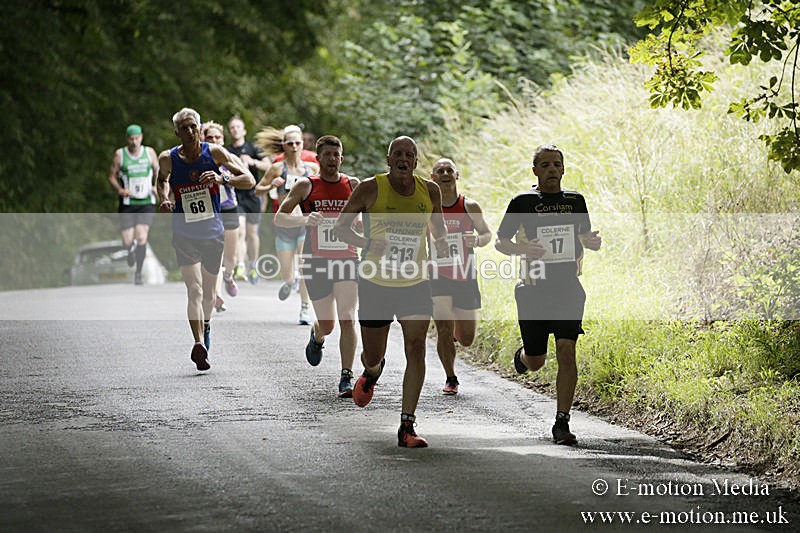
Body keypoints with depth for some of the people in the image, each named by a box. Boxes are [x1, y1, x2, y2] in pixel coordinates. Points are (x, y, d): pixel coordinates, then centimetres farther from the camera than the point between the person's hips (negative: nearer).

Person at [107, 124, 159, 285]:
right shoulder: (120, 154, 0)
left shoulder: (149, 152, 4)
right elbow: (112, 176, 6)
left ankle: (138, 272, -1)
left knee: (141, 237, -15)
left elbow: (158, 172, 14)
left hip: (146, 202, 0)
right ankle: (131, 250, 36)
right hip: (127, 204, 0)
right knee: (127, 241, -3)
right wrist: (119, 189, -13)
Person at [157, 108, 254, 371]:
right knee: (194, 288, -18)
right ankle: (199, 342, -28)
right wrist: (163, 199, -1)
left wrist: (223, 179, -23)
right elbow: (162, 179, 19)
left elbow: (249, 180, -5)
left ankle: (205, 324, 47)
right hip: (184, 233, -2)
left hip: (213, 231, 2)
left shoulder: (214, 153, -7)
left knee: (209, 290, 17)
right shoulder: (168, 159, -5)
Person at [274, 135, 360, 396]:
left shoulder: (353, 185, 5)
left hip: (346, 259, 1)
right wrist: (304, 219, -24)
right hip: (316, 260, -1)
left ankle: (346, 377, -12)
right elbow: (279, 218, -4)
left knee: (347, 319, -14)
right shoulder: (306, 186, -1)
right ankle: (316, 336, 45)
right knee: (327, 325, 7)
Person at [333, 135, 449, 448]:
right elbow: (340, 227, -4)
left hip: (415, 284, 1)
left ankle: (407, 427, -12)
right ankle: (372, 372, 51)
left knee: (416, 348, -15)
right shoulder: (371, 189, -10)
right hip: (376, 283, -1)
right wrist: (367, 243, -22)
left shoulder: (430, 191, 0)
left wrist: (441, 243, -4)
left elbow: (437, 227, 19)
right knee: (372, 356, 9)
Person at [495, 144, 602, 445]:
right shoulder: (522, 202, -1)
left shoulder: (575, 201, 9)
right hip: (534, 288, -1)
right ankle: (523, 355, 46)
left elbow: (584, 236, 22)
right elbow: (500, 241, 4)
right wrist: (521, 249, -17)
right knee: (536, 362, 6)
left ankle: (562, 423, -7)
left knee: (566, 352, -13)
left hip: (568, 287, 1)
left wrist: (593, 242, -1)